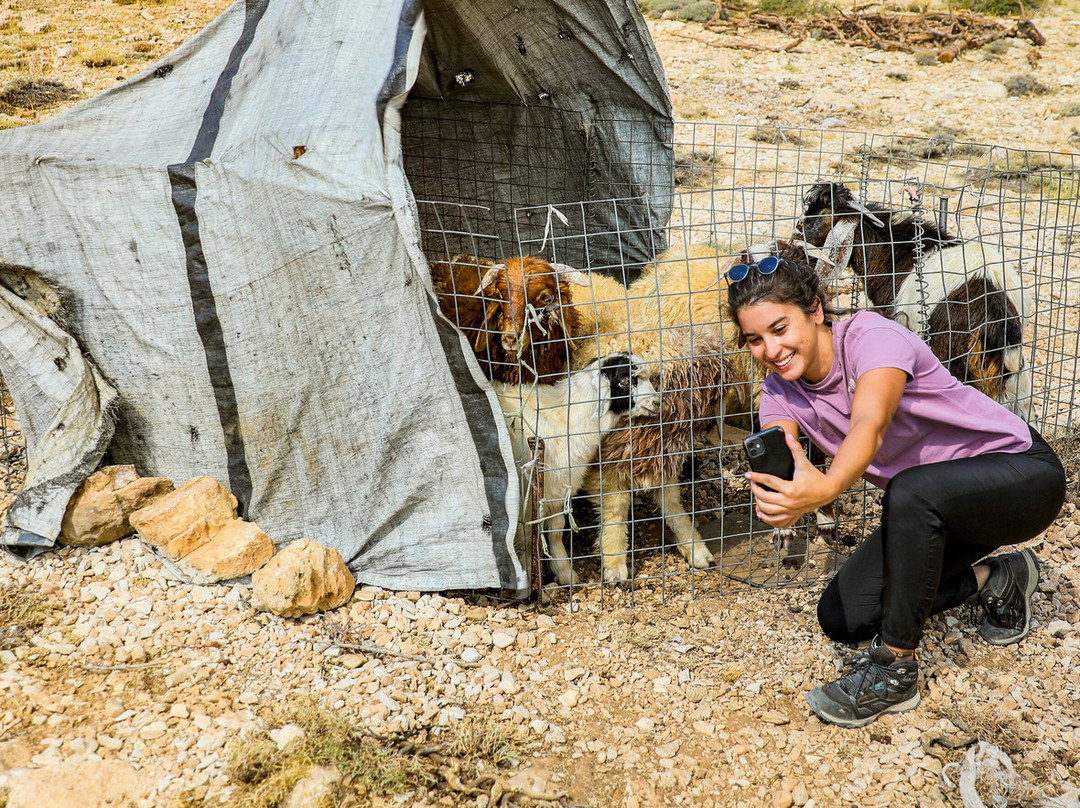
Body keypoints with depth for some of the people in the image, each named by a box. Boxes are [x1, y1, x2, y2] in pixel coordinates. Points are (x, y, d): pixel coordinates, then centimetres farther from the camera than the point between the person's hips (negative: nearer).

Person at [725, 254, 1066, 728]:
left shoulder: (872, 336, -26)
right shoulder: (781, 390, -7)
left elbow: (871, 423, -46)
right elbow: (777, 465, -24)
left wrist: (828, 485, -66)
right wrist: (778, 498, -49)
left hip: (1020, 471, -7)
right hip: (934, 510, 8)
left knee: (911, 492, -39)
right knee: (841, 618, 0)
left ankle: (894, 671, -21)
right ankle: (995, 580, 18)